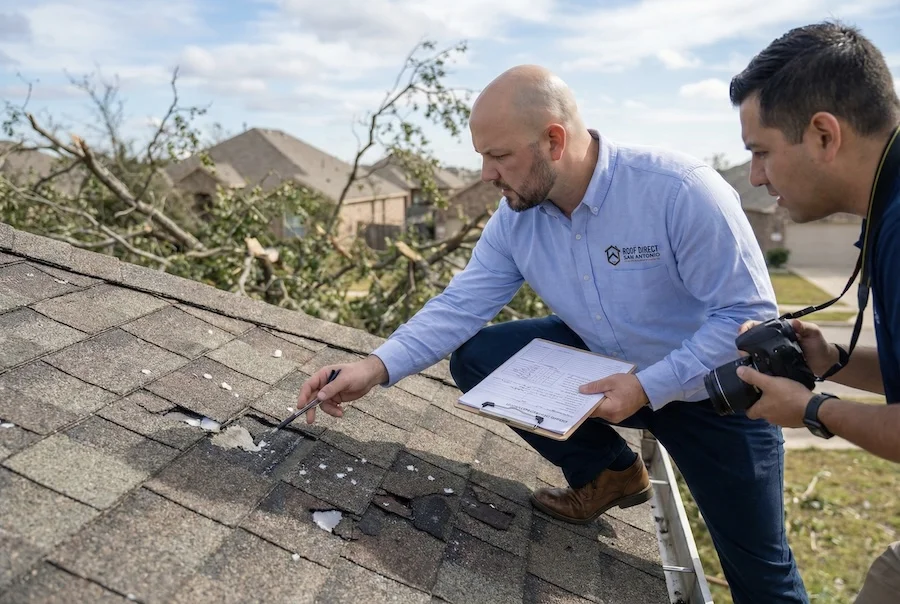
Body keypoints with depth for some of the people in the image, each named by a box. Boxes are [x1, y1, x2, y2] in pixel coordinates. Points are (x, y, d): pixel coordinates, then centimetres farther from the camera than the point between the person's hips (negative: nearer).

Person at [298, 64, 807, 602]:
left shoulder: (682, 191, -30)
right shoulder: (515, 217, -13)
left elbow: (750, 314, -25)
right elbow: (460, 305, -12)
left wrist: (649, 387, -32)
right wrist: (378, 366, -25)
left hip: (714, 390, -4)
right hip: (604, 367, 4)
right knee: (475, 358, -11)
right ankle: (607, 472, 6)